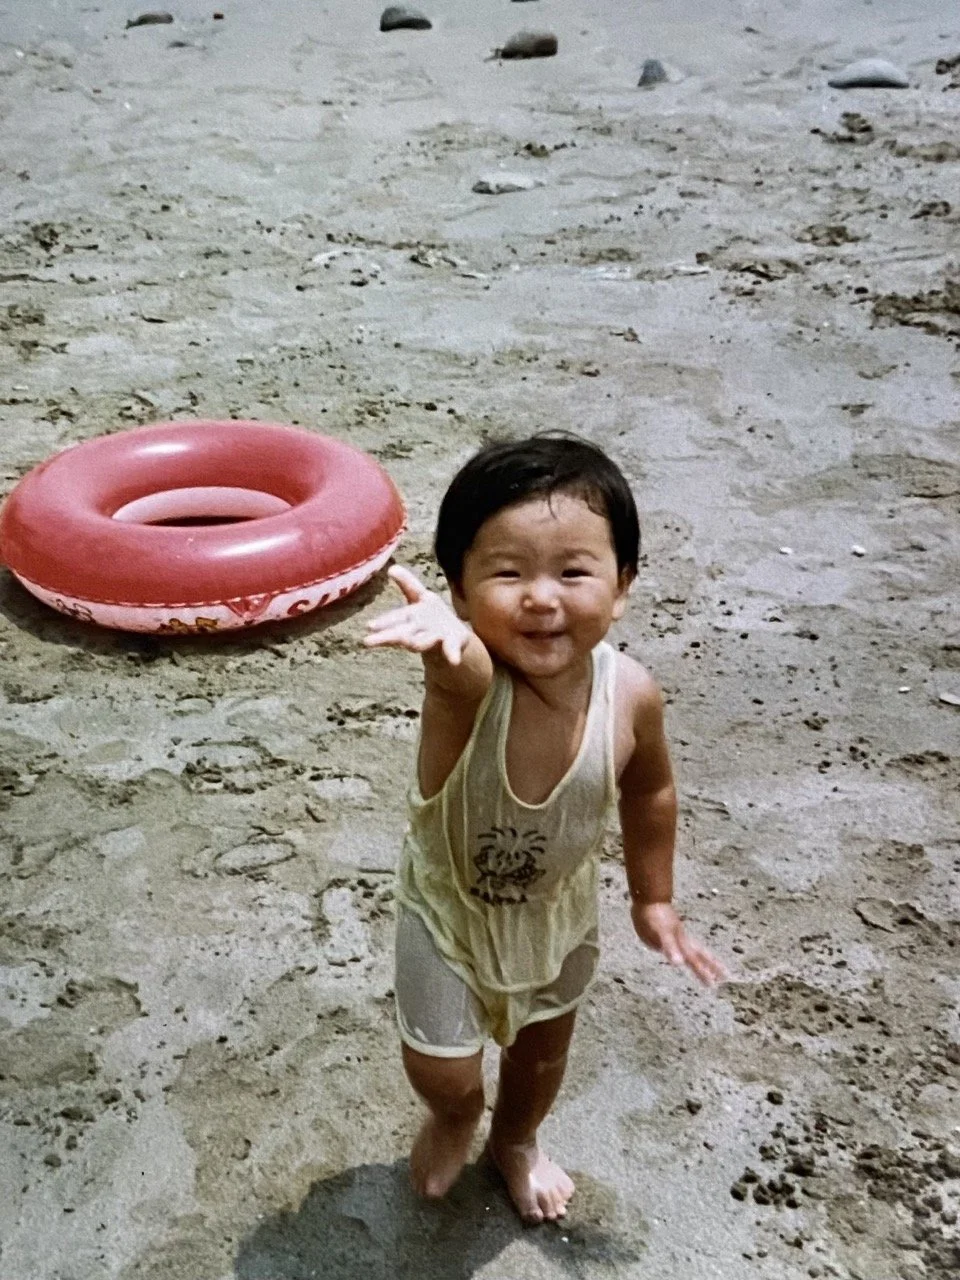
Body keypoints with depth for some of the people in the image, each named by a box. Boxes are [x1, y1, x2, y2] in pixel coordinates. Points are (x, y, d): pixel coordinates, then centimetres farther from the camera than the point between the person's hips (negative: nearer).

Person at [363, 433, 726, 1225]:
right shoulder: (468, 681, -37)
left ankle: (517, 1141, 60)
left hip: (559, 909, 3)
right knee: (444, 1072, 5)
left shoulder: (630, 694, -26)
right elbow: (466, 666, -65)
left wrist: (654, 899, 6)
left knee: (544, 1043, 25)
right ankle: (454, 1118, 45)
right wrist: (444, 635, -88)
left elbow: (650, 791, -4)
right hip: (449, 905, -3)